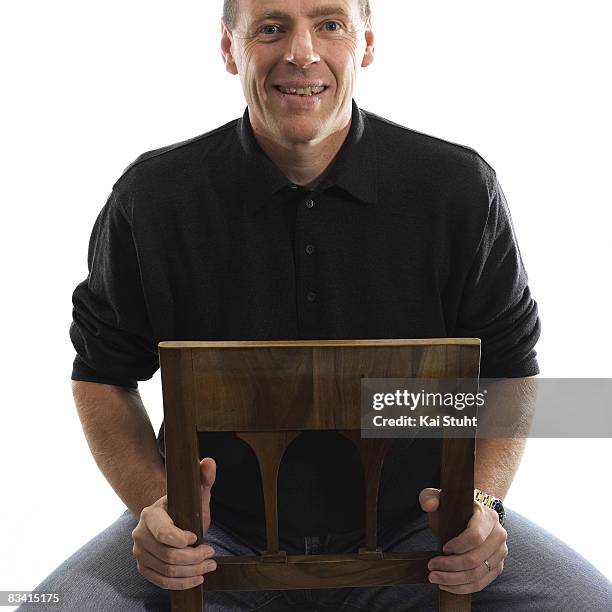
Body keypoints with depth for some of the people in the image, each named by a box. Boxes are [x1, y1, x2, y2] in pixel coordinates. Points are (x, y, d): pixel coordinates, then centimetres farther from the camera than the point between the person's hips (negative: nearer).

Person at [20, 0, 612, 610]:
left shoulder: (461, 188, -7)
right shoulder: (150, 197, -7)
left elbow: (508, 368, 3)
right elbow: (102, 374, 4)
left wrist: (481, 502, -14)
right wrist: (154, 501, -14)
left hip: (412, 531, 1)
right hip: (219, 534, 1)